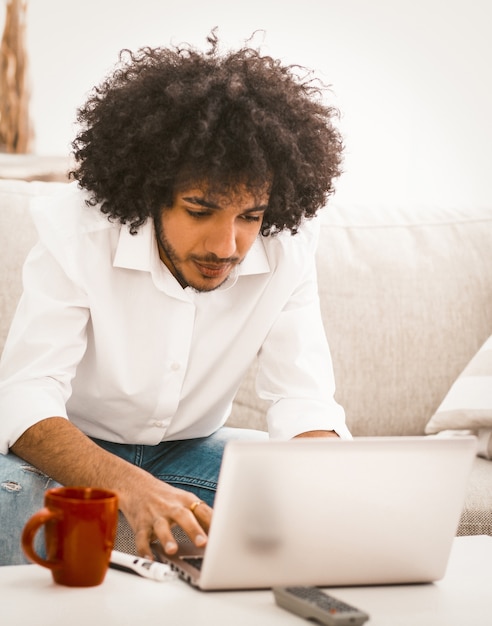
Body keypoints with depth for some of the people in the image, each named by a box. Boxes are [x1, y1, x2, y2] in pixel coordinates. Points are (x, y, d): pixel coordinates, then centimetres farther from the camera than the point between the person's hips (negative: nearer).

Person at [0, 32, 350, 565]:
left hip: (190, 448, 3)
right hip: (77, 450, -2)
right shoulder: (77, 231, -26)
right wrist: (131, 487, -52)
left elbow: (303, 401, -18)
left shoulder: (285, 249, -17)